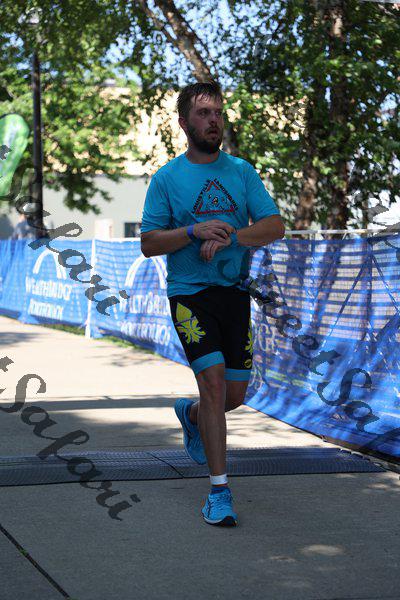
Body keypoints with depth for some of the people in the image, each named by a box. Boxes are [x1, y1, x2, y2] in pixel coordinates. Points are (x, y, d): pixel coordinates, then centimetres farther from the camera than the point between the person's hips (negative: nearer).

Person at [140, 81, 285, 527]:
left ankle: (190, 414, 44)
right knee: (213, 381, -16)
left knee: (234, 395, 8)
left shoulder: (241, 171, 7)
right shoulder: (166, 178, 0)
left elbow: (275, 226, 0)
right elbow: (148, 243, -3)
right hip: (189, 293, -4)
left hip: (235, 292, 4)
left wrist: (229, 237, -16)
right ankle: (219, 490, -8)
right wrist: (194, 231, -18)